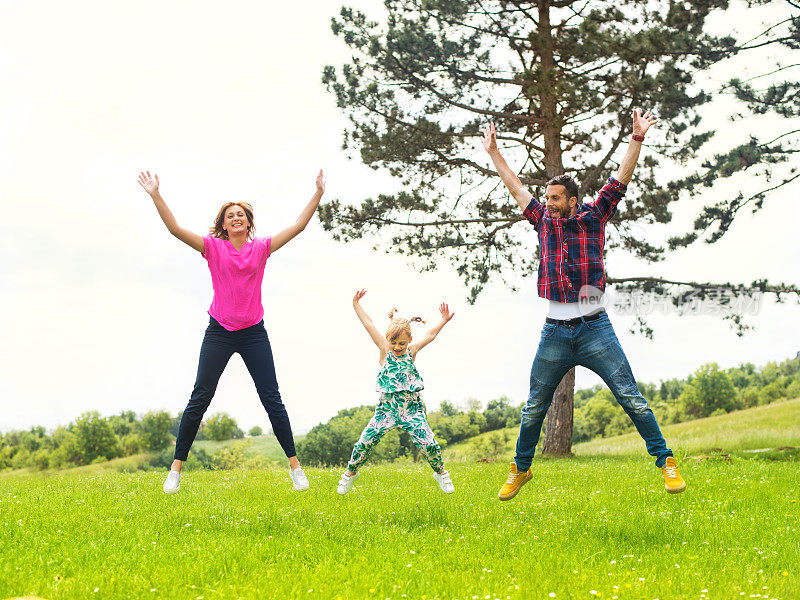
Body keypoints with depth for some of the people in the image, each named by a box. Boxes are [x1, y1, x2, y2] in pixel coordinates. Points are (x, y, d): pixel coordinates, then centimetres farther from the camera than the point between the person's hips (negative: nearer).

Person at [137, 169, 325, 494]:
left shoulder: (261, 248, 5)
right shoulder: (213, 247, 1)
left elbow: (298, 226, 3)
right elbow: (175, 228, -7)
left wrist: (318, 194, -2)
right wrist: (155, 195, -15)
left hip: (253, 332, 1)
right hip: (219, 332, -1)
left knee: (272, 399, 2)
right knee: (199, 398, -2)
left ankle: (294, 464, 9)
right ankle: (177, 466, 5)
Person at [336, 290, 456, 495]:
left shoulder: (411, 352, 6)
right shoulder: (385, 349, 3)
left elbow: (429, 335, 13)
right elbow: (368, 325, 3)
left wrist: (443, 321, 13)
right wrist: (356, 305, 4)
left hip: (412, 408, 0)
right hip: (387, 407, 0)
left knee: (428, 443, -11)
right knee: (365, 442, -9)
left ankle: (440, 473, 15)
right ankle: (350, 472, 15)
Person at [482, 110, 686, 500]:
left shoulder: (593, 216, 4)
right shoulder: (543, 221, 11)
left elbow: (622, 179, -1)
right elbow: (515, 186, 18)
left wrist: (637, 139, -10)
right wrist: (492, 151, 20)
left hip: (594, 328, -3)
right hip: (555, 332, 3)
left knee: (631, 398, -6)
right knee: (534, 406, 9)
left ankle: (665, 461, 3)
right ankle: (520, 469, 25)